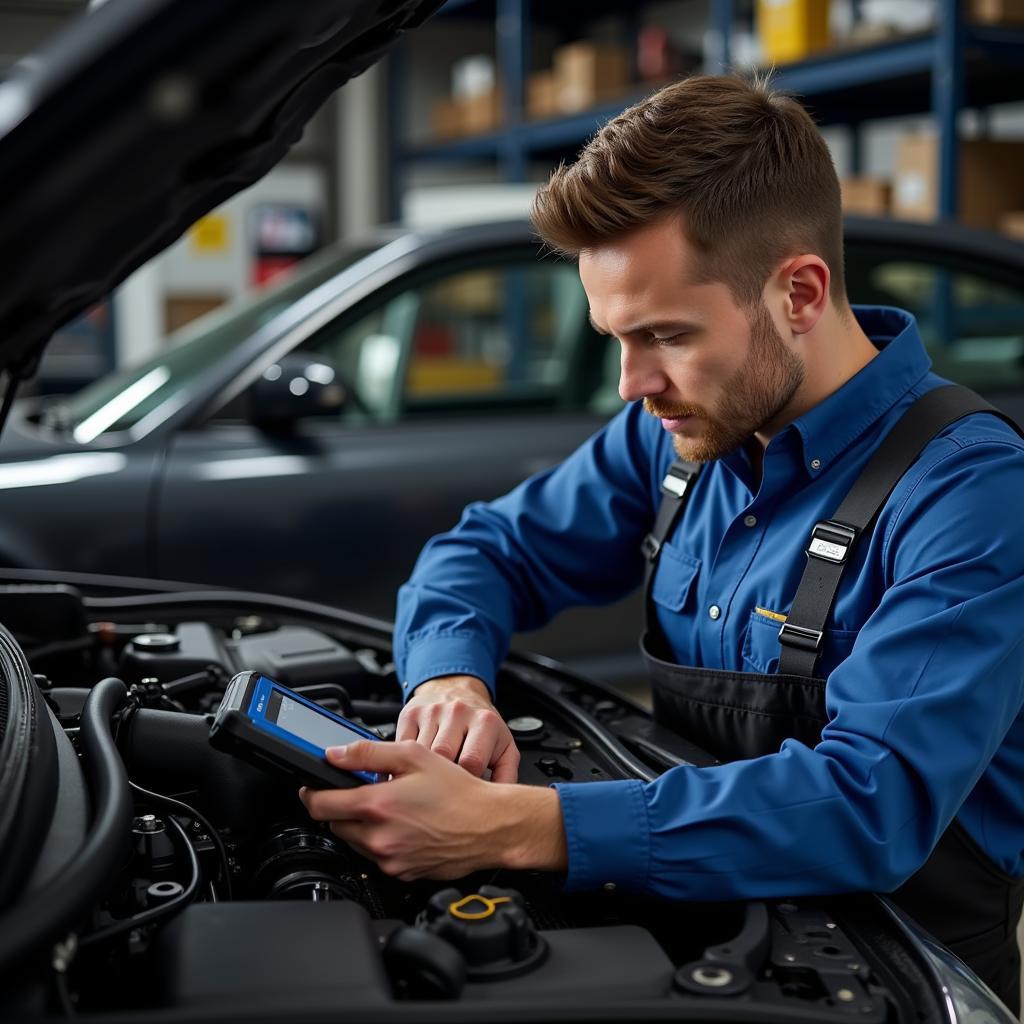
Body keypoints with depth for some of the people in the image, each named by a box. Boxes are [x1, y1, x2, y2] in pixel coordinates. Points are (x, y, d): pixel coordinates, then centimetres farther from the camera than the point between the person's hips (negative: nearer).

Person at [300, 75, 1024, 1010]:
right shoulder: (681, 433, 1)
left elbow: (873, 805, -31)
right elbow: (488, 551, 10)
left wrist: (504, 829, -36)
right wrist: (451, 678, -13)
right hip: (703, 920, 5)